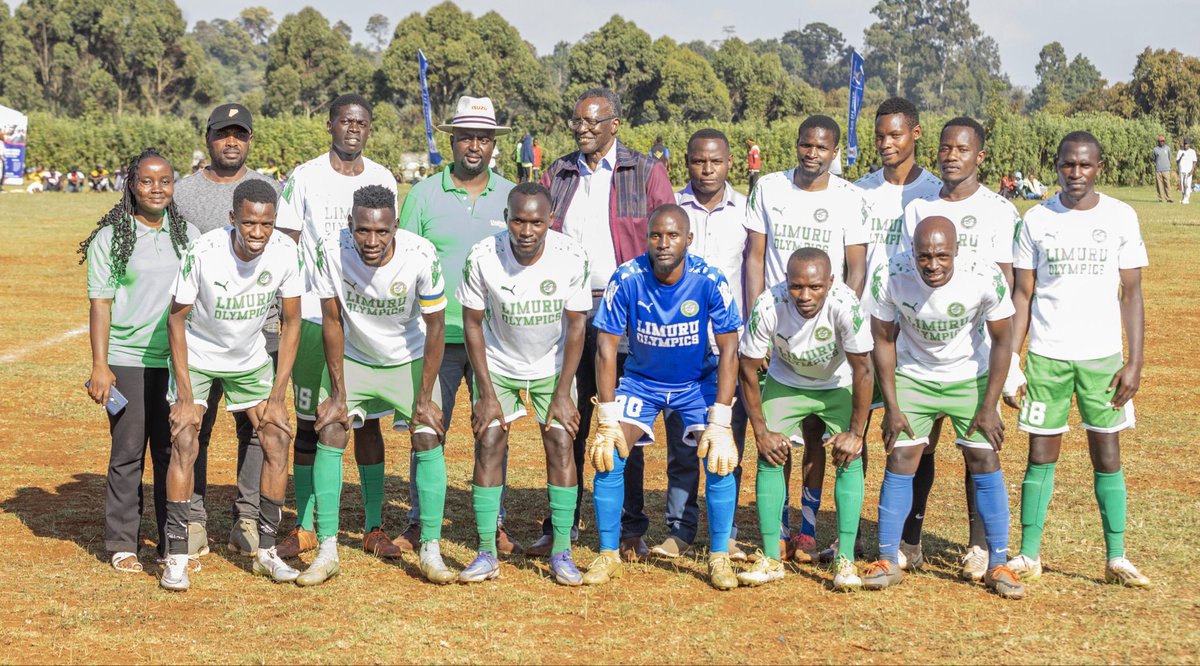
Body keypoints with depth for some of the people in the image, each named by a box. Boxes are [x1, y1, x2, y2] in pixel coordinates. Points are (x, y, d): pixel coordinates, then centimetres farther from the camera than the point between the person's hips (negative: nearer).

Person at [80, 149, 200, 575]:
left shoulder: (189, 235, 9)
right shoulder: (110, 238, -1)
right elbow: (100, 303, -2)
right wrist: (99, 365, -9)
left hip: (179, 361, 3)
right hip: (128, 361, -3)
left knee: (174, 453, 7)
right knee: (128, 452, 1)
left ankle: (174, 544, 16)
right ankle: (121, 544, 11)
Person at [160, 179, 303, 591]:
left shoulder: (284, 252, -21)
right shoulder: (203, 252, -30)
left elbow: (291, 323, -9)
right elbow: (176, 320, -18)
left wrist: (276, 396, -11)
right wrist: (185, 396, -19)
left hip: (250, 359, 3)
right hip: (197, 356, -3)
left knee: (276, 440, -4)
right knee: (184, 442, -15)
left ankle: (266, 551, 8)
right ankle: (176, 557, -8)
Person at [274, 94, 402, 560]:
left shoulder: (382, 180, 7)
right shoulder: (305, 177, -1)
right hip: (313, 316, -2)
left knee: (368, 419, 5)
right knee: (309, 421, 3)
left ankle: (374, 528, 10)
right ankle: (305, 527, 12)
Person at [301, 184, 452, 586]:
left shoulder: (421, 257, -29)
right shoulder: (332, 251, -26)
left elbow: (435, 327, -17)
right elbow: (332, 321, -13)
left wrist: (425, 397, -16)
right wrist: (337, 392, -13)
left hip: (410, 359, -1)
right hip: (352, 357, 1)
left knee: (429, 439, -10)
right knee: (330, 435, -11)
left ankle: (431, 551, 0)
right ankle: (327, 552, -4)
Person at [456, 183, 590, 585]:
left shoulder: (571, 258, -23)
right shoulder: (483, 258, -24)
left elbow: (576, 326, -12)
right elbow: (473, 324, -12)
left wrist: (563, 394, -13)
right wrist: (486, 394, -13)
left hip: (552, 366, 0)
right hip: (498, 364, 0)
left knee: (560, 442, -8)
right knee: (489, 443, -9)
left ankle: (562, 552, -1)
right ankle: (486, 552, -3)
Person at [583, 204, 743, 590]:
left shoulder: (710, 282, -23)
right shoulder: (627, 279, -22)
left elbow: (729, 350, -18)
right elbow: (606, 347, -16)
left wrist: (720, 423, -24)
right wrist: (608, 422, -19)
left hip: (699, 381, -1)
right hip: (641, 380, 1)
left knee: (719, 461, -17)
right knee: (608, 456, -14)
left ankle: (719, 558, -1)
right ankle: (607, 555, 1)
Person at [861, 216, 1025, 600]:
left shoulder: (986, 278, -28)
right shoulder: (890, 279, -26)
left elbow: (1002, 341, -13)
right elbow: (883, 340, -10)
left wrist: (989, 406, -12)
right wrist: (892, 407, -9)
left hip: (970, 378, 0)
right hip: (913, 377, 1)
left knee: (985, 464, -4)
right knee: (900, 461, -4)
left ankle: (998, 566, 5)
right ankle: (888, 561, 6)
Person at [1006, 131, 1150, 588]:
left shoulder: (1121, 217, 0)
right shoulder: (1036, 220, 2)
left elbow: (1131, 294, 2)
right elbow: (1022, 295, 5)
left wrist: (1135, 362, -4)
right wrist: (1009, 362, -2)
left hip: (1102, 356, 0)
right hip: (1046, 356, 0)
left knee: (1107, 454, 3)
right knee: (1041, 454, 4)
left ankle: (1116, 558, 10)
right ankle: (1029, 554, 11)